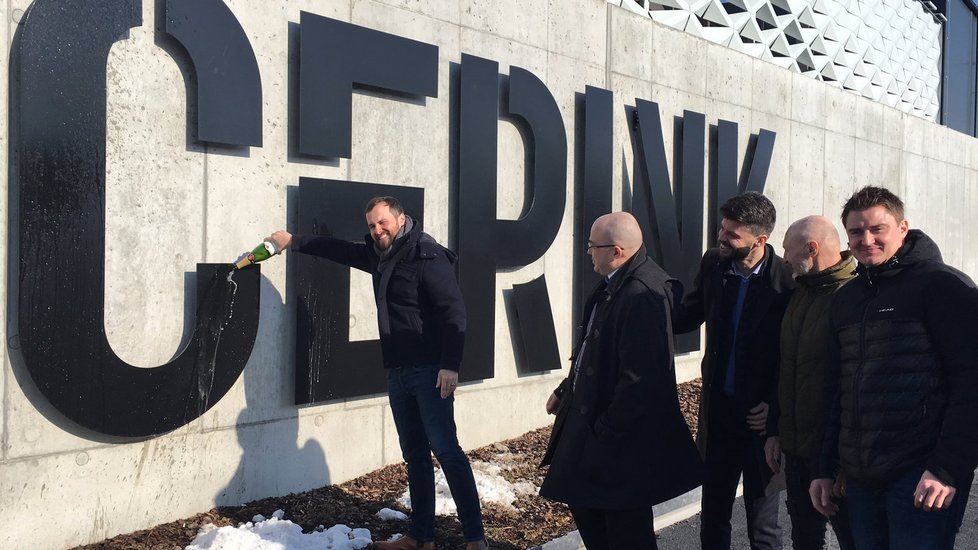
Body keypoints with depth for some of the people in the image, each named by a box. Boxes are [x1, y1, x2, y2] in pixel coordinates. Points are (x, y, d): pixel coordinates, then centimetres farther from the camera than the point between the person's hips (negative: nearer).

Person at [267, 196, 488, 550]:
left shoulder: (428, 256, -12)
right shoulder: (379, 256, 13)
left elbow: (453, 311, -18)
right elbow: (340, 250, 30)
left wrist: (450, 365, -24)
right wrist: (294, 241, 35)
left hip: (430, 372, -8)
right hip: (398, 372, 8)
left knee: (446, 450, -11)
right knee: (415, 454, 11)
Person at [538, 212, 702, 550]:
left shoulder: (643, 295, -26)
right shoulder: (613, 285, 5)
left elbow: (639, 379, -28)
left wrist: (606, 431, -22)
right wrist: (565, 391, 14)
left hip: (622, 438, -10)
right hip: (590, 417, 10)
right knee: (585, 508, 23)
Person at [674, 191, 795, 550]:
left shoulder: (787, 282, -16)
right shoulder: (712, 264, 0)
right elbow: (687, 316, 11)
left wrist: (775, 405, -14)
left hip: (761, 417, -4)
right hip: (719, 410, 5)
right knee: (712, 520, 14)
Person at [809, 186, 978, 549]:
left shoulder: (943, 286, -5)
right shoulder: (846, 298, 15)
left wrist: (949, 468, -18)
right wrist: (825, 469, 15)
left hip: (921, 478, -6)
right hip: (859, 478, 6)